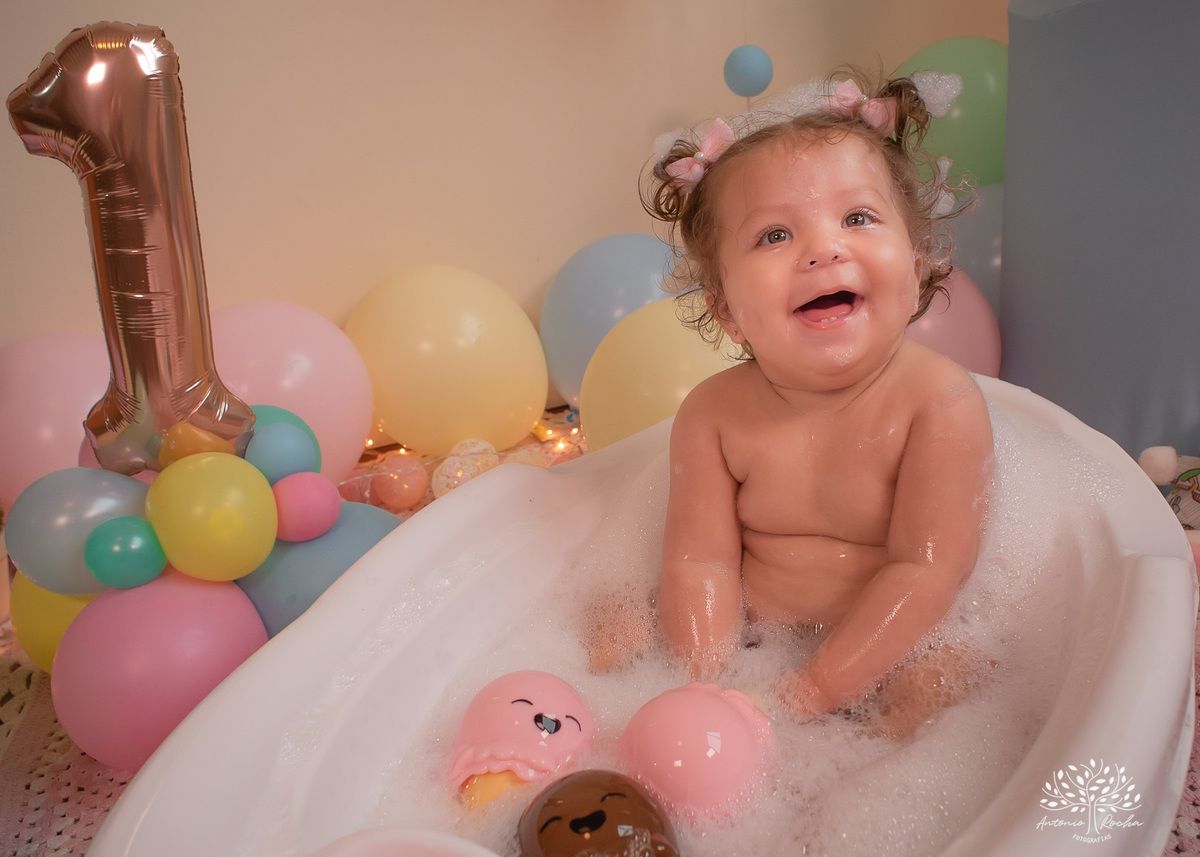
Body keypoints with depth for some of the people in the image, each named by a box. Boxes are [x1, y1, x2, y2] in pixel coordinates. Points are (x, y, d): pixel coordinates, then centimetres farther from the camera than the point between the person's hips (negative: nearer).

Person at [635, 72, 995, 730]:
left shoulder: (941, 402, -17)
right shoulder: (713, 413, -9)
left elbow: (927, 568, -19)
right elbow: (701, 561, -10)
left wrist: (813, 690, -25)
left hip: (889, 645, -2)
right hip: (749, 637, 3)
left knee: (940, 679, -29)